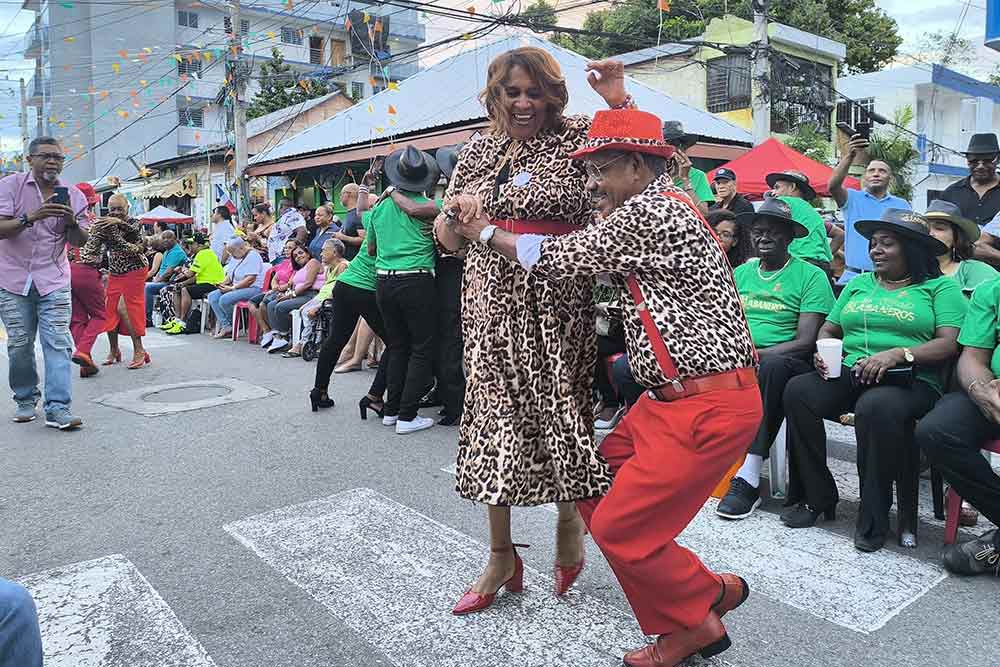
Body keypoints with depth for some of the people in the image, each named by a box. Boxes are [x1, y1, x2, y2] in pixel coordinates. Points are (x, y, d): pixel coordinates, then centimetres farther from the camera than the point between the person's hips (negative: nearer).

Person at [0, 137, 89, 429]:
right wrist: (30, 217, -24)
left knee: (58, 343, -9)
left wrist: (72, 223, -15)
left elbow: (79, 242, 6)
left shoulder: (73, 195, 6)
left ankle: (57, 408, -10)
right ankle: (25, 400, 21)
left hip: (54, 280, 1)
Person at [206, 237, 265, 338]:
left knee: (224, 299, -27)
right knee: (212, 296, -6)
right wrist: (223, 283, 0)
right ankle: (225, 326, -13)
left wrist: (232, 288, -19)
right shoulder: (235, 256, 16)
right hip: (236, 288, 10)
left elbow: (250, 279, -21)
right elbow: (229, 274, 23)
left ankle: (233, 326, -2)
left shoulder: (252, 256, -13)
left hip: (253, 289, -10)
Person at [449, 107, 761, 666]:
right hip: (674, 396, 10)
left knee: (620, 526, -4)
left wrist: (487, 233, 5)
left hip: (708, 405, -10)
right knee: (594, 492, 12)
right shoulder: (661, 207, 15)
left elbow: (560, 260, -9)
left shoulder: (651, 211, -17)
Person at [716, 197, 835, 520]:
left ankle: (748, 478, -35)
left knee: (772, 367, -39)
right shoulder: (741, 273, 17)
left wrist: (754, 355, -18)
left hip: (785, 361, -4)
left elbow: (805, 342, -8)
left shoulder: (810, 276, 1)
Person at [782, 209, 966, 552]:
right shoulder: (858, 284, 25)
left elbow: (949, 343, -5)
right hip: (848, 375, 5)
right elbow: (828, 329, 20)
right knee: (798, 391, -26)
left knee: (876, 407, -39)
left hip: (910, 381, -4)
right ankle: (815, 498, -14)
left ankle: (874, 519, -23)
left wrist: (897, 354, -20)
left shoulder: (940, 287, 9)